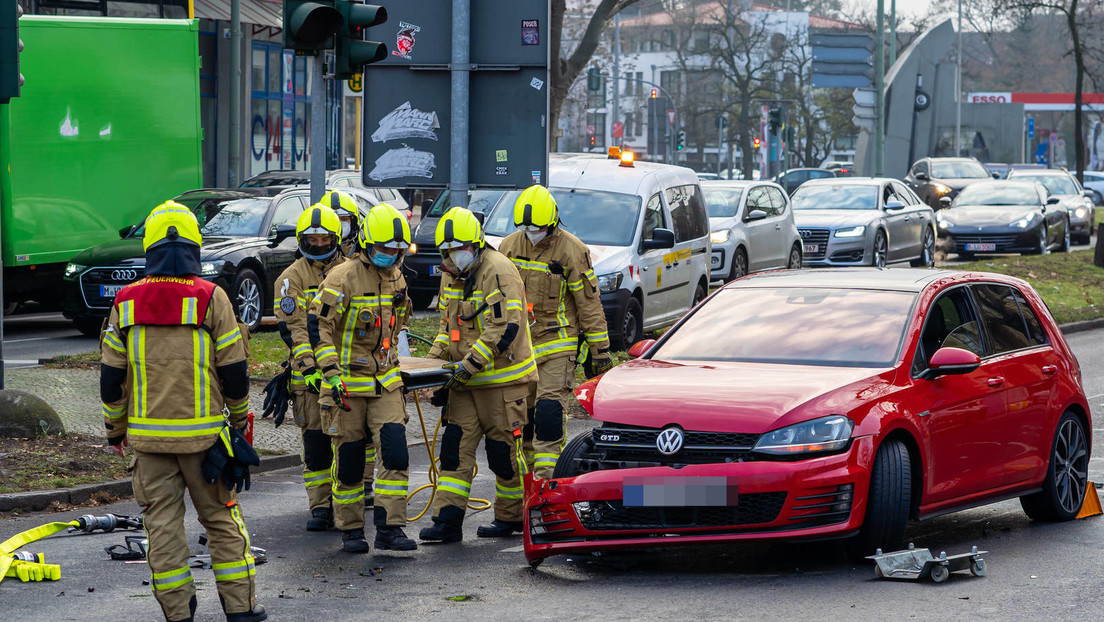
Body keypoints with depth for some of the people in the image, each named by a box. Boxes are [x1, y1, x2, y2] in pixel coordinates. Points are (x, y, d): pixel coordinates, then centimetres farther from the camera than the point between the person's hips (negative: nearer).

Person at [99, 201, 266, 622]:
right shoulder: (211, 299, -7)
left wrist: (115, 429, 14)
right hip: (203, 435, -1)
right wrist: (239, 417, 13)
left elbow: (112, 378, 2)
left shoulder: (126, 302, -1)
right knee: (221, 520, 9)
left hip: (148, 434, 1)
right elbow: (234, 371, -3)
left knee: (162, 524, 7)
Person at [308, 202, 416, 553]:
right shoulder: (344, 278, -13)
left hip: (385, 383, 5)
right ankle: (350, 529, 15)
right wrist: (331, 373, -19)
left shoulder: (396, 278, 9)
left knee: (395, 452, -8)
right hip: (348, 384, -5)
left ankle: (389, 528, -6)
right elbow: (318, 324, -14)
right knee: (349, 460, 2)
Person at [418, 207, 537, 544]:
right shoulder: (452, 275, 11)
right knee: (456, 446, 0)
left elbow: (504, 329, -23)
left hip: (502, 379, -8)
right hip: (466, 378, 8)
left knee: (504, 451, 1)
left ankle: (511, 516, 16)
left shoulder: (498, 271, -16)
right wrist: (435, 359, 8)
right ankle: (448, 520, -1)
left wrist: (469, 365, -24)